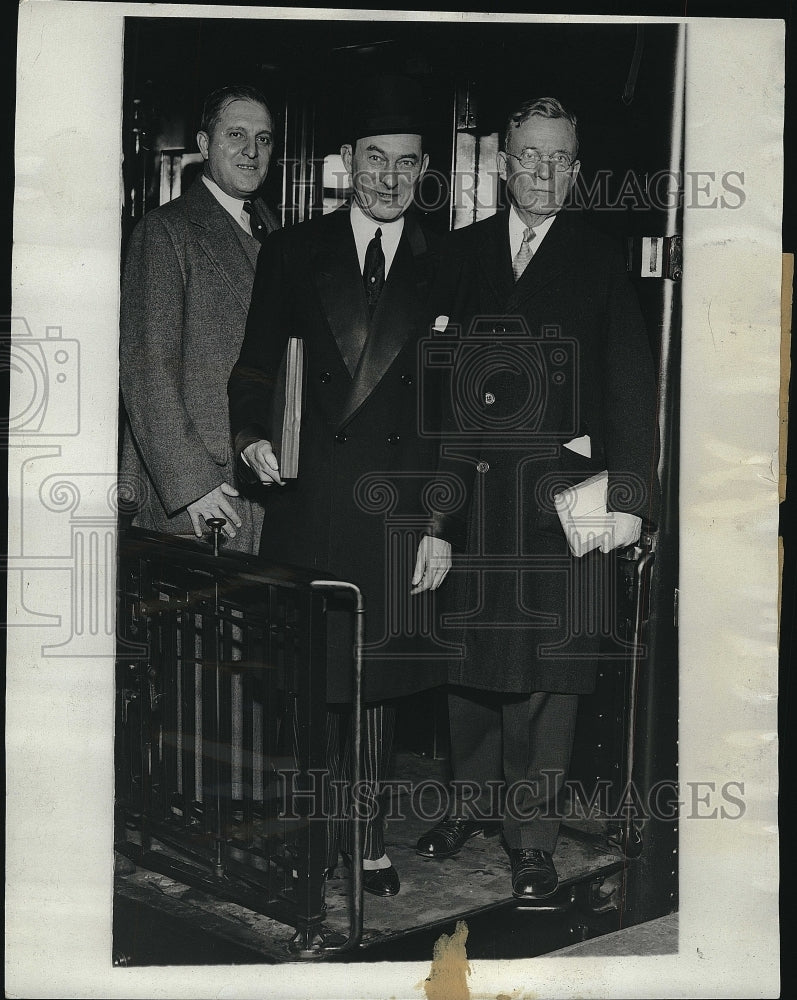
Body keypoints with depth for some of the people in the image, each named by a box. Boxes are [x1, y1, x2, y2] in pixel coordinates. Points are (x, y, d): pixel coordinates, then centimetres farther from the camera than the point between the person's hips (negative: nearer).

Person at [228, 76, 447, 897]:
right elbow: (256, 364, 8)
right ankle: (317, 830, 19)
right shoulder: (292, 252, 6)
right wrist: (252, 436, -12)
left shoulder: (447, 264, 6)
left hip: (397, 501, 0)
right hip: (309, 499, 0)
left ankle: (367, 838, 22)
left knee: (377, 674, 8)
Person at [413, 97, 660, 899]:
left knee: (545, 668, 0)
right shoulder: (463, 254, 10)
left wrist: (629, 494, -9)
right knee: (467, 653, 10)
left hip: (559, 496, -2)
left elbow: (632, 387, 1)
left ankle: (532, 835, 12)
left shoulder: (600, 263, 6)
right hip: (469, 491, 2)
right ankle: (472, 802, 30)